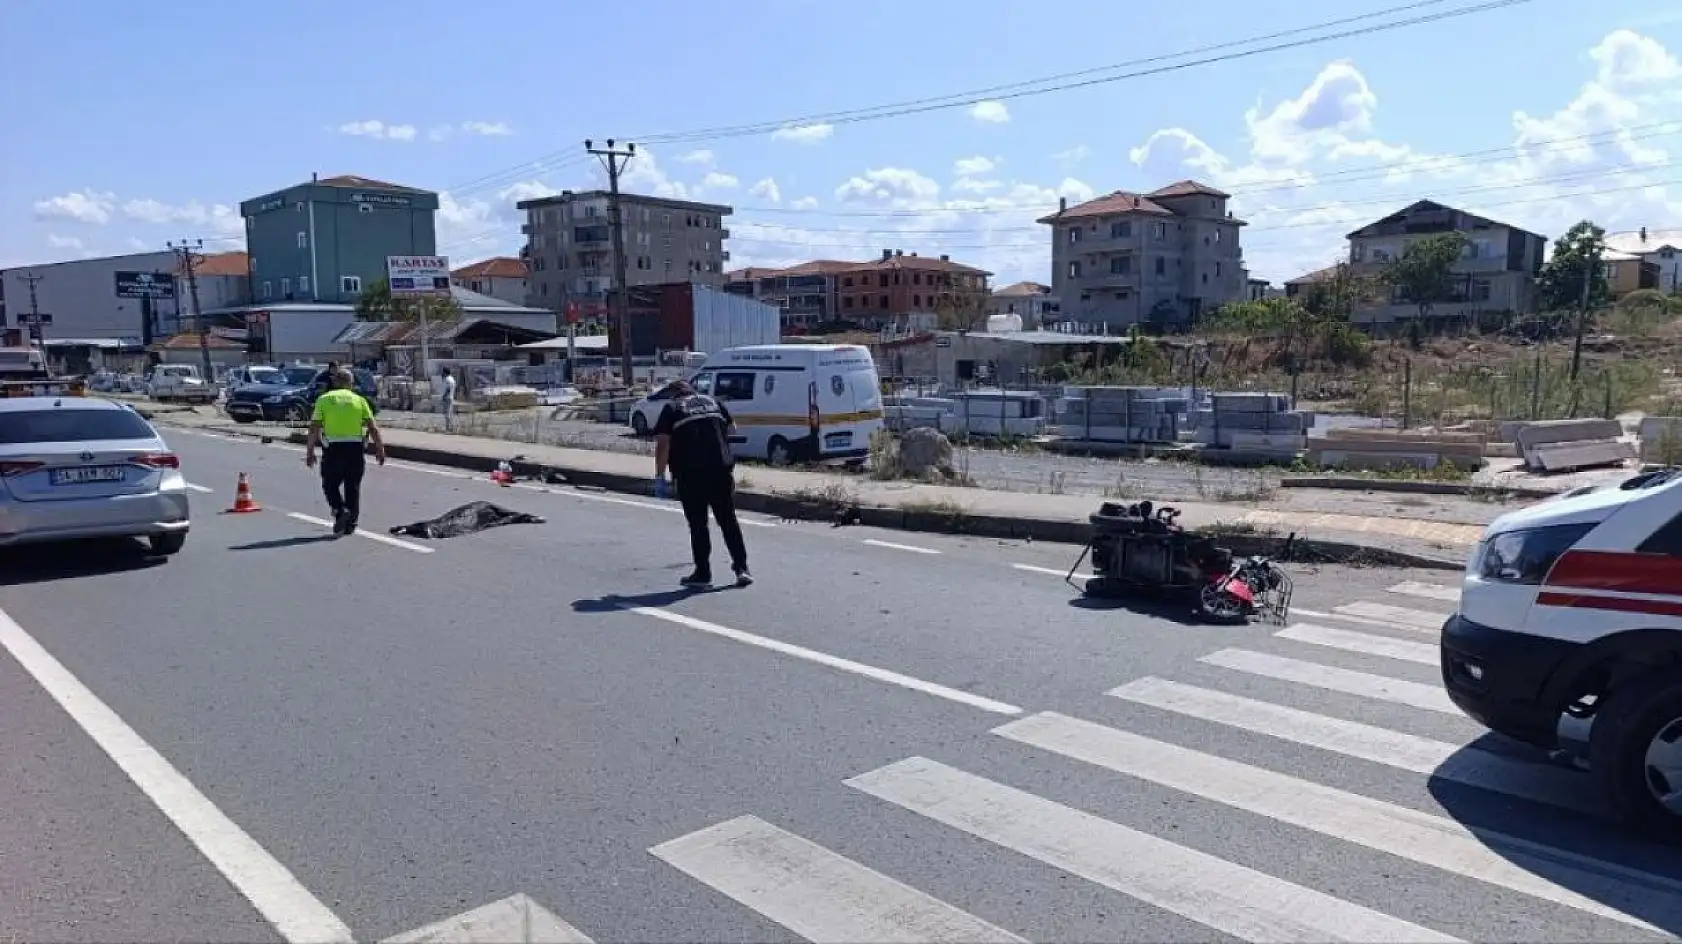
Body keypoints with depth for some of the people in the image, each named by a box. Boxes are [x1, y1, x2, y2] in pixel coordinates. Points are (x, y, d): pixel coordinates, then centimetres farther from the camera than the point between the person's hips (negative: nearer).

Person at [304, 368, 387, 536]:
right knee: (353, 487, 11)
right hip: (355, 448, 1)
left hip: (333, 448, -1)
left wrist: (309, 451, 3)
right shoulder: (359, 400, 6)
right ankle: (350, 525, 14)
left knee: (330, 484, 13)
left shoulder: (324, 399, 5)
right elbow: (373, 428, 0)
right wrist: (380, 449, 5)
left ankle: (340, 510, -11)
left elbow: (314, 428, -1)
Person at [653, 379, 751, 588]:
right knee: (728, 520, 11)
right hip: (721, 469, 3)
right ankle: (741, 568, 7)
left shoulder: (670, 408, 5)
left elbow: (663, 443, -6)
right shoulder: (712, 402, 17)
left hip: (690, 474, -3)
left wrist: (659, 476, -5)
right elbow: (731, 427, 25)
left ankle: (703, 573, 8)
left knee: (697, 524, 6)